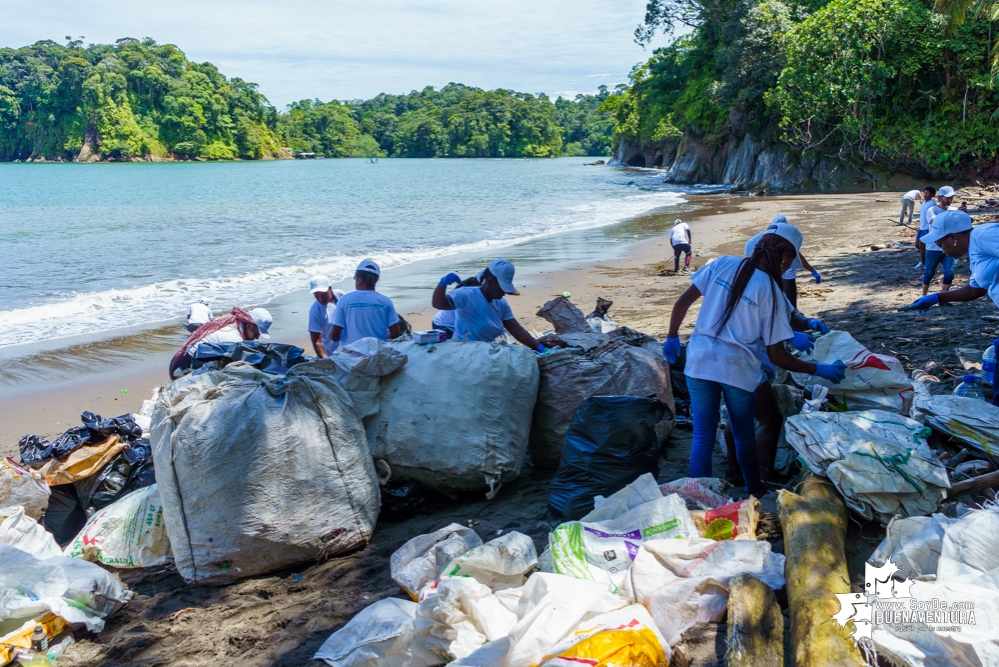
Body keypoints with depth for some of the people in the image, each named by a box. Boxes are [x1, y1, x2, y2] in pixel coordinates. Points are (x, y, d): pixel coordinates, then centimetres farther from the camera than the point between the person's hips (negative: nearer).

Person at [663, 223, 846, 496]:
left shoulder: (722, 264, 1)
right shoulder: (772, 293, -7)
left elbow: (682, 303, 1)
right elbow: (776, 357, -6)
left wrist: (672, 337, 15)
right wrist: (819, 370, 5)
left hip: (699, 361, 2)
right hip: (737, 369, -2)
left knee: (703, 437, 9)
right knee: (744, 435, 21)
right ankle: (755, 493, 40)